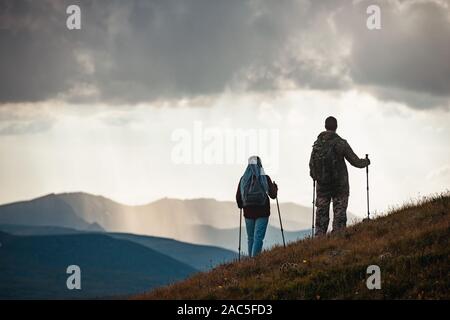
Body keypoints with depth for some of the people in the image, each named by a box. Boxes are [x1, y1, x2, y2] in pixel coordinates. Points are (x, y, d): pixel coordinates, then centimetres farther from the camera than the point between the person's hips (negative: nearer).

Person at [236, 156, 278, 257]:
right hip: (262, 212, -3)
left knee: (250, 237, 16)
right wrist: (275, 187, 17)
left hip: (248, 212, 3)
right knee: (258, 237, -4)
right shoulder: (265, 178, -10)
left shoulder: (243, 179, -3)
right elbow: (273, 195, -5)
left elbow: (238, 197, 0)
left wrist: (241, 206, 19)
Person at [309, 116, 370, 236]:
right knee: (339, 214, 2)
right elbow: (355, 162, -6)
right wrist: (366, 162, 16)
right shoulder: (341, 143, -11)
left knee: (322, 213, 7)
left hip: (322, 186, 3)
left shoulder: (317, 144, 0)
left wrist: (315, 177, 28)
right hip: (340, 185, -3)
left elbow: (311, 165, 8)